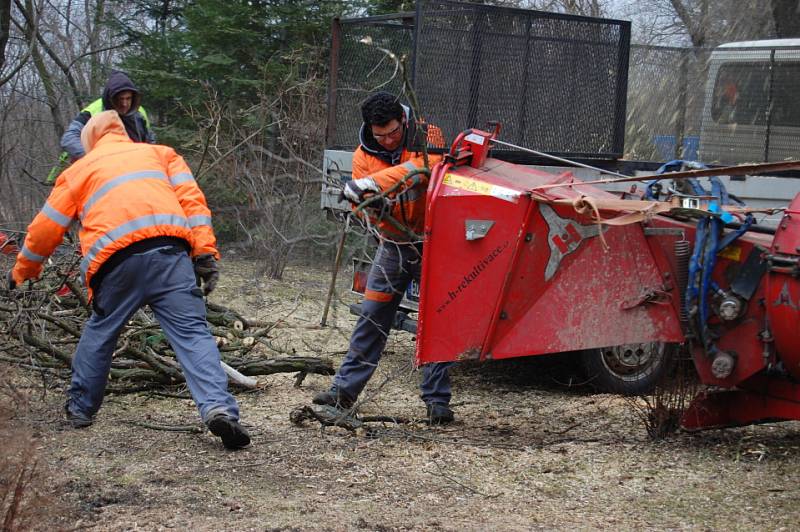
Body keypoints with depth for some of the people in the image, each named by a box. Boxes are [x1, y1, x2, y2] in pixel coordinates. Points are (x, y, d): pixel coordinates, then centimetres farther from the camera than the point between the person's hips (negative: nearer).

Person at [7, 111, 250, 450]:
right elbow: (191, 198, 14)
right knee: (191, 331, -4)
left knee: (100, 331, 22)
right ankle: (217, 406, -22)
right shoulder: (160, 153, 30)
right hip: (168, 249, 0)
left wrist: (22, 271, 47)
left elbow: (45, 229, 32)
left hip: (115, 261, 0)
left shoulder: (79, 170, 29)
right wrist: (205, 253, 7)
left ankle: (80, 407, 34)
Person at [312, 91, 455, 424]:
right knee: (372, 318, 5)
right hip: (393, 244, 3)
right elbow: (363, 203, -10)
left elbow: (426, 166, -35)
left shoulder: (428, 136, -13)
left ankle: (437, 400, 2)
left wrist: (375, 182, -42)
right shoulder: (364, 155, -3)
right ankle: (344, 390, 10)